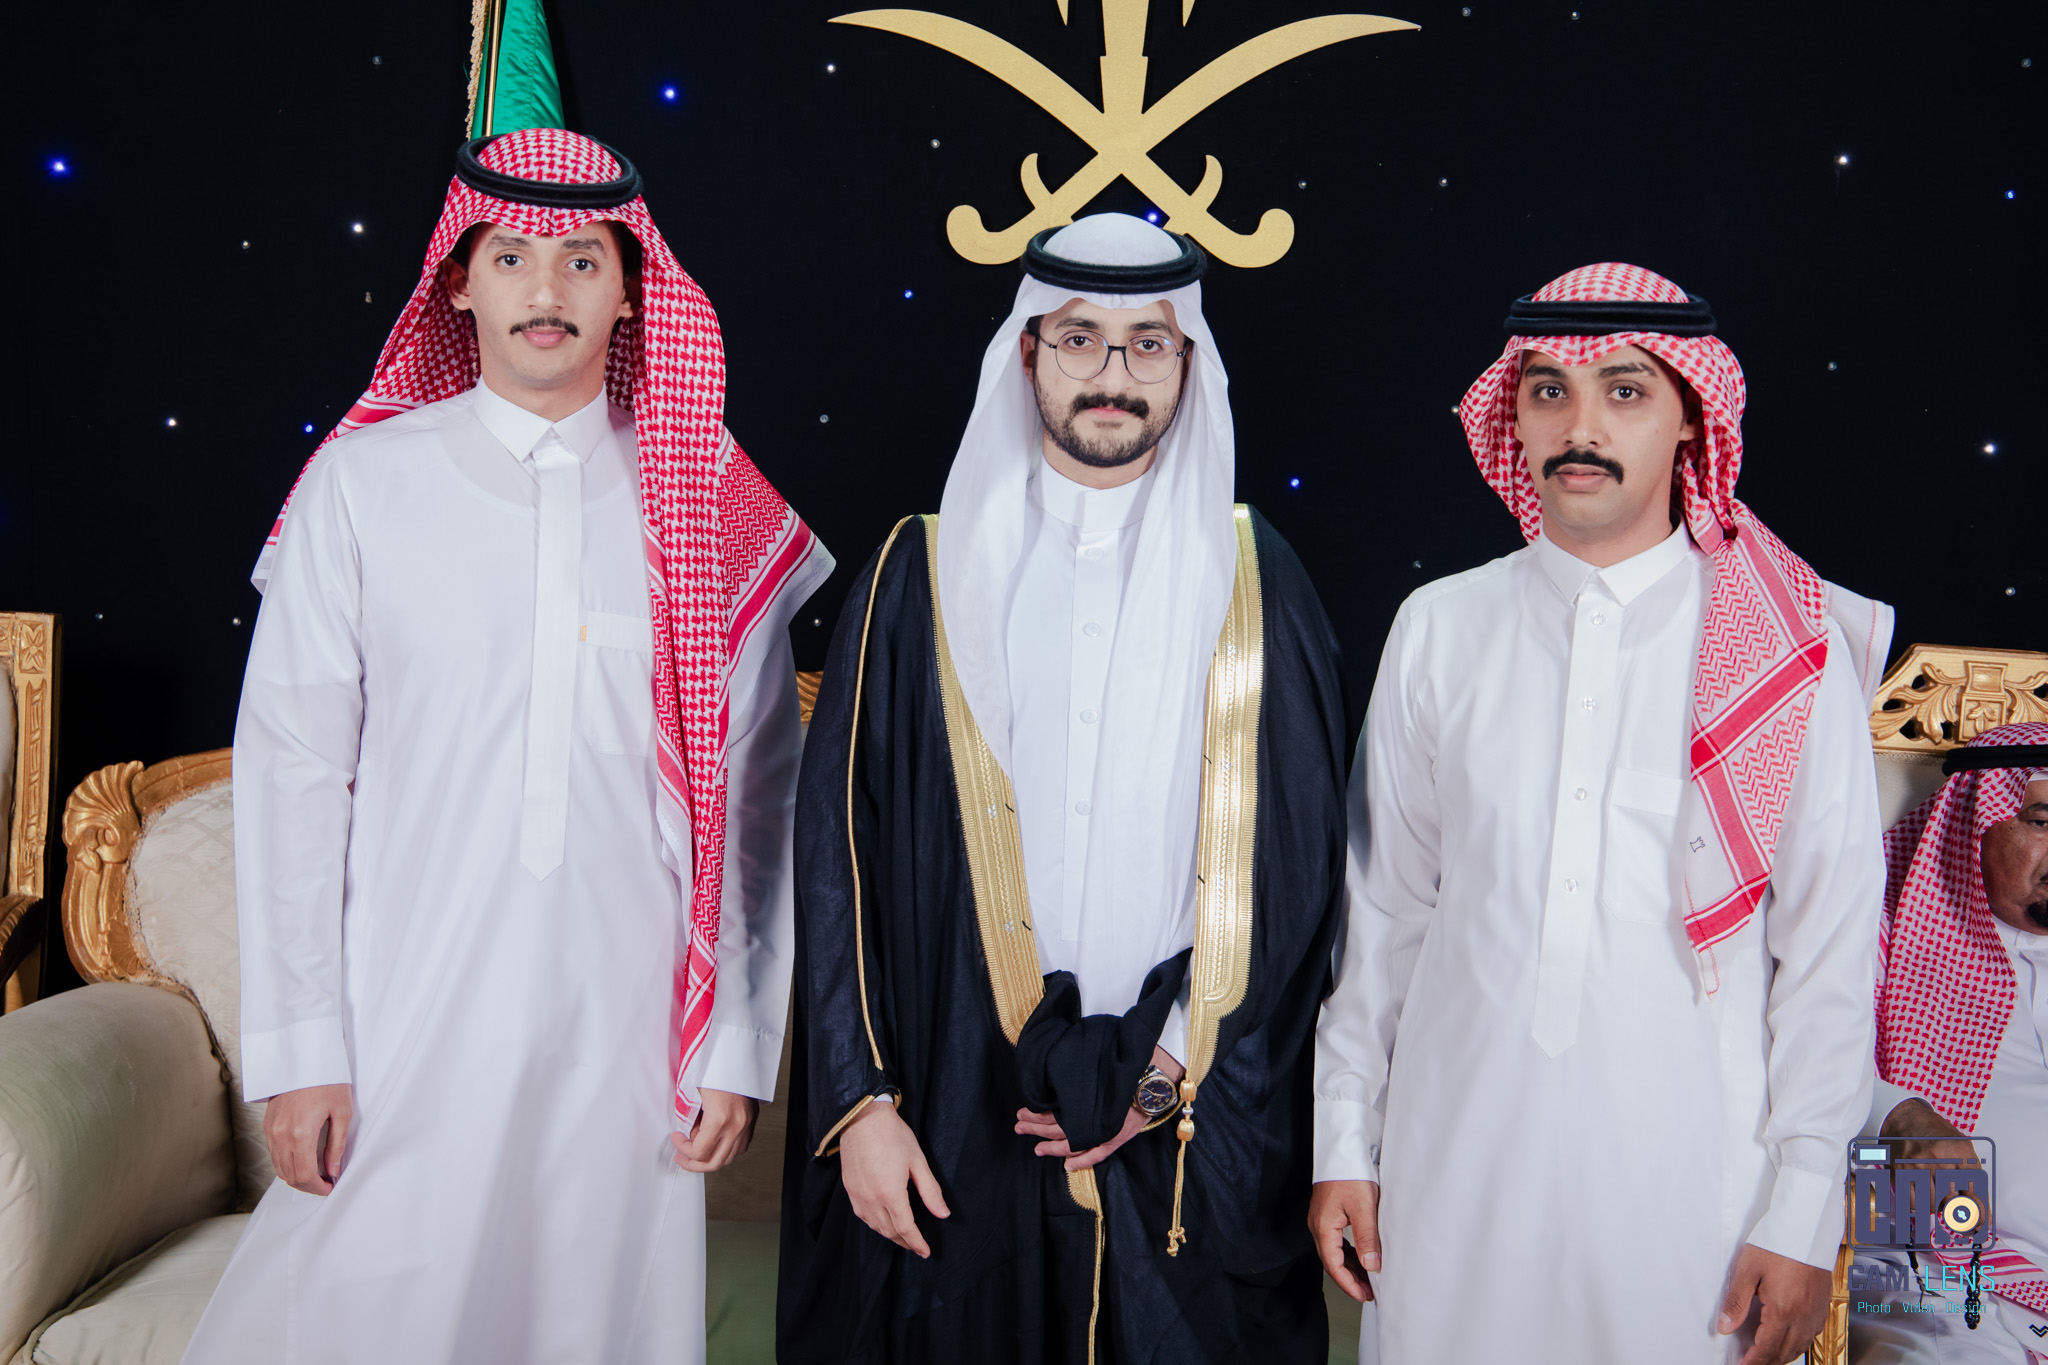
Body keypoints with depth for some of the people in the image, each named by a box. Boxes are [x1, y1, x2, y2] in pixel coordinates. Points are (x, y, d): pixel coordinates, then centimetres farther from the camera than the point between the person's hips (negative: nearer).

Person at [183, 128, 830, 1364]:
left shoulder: (704, 505, 1)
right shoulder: (360, 486, 0)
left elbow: (754, 793, 2)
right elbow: (290, 770, 0)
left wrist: (740, 1045, 0)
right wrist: (298, 1047, -3)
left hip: (627, 1033, 1)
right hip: (407, 1030, 0)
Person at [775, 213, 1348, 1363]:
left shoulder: (1253, 578, 3)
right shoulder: (926, 575, 2)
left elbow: (1298, 854, 0)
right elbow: (841, 848, 0)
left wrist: (1166, 1071, -6)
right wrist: (859, 1097, -6)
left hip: (1195, 1133, 1)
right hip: (954, 1109, 0)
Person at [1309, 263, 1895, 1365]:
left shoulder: (1793, 649, -3)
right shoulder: (1439, 632, 2)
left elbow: (1830, 943, -2)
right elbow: (1383, 906, 7)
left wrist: (1803, 1215, -3)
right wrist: (1345, 1145, 8)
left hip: (1691, 1181, -1)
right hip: (1454, 1168, 2)